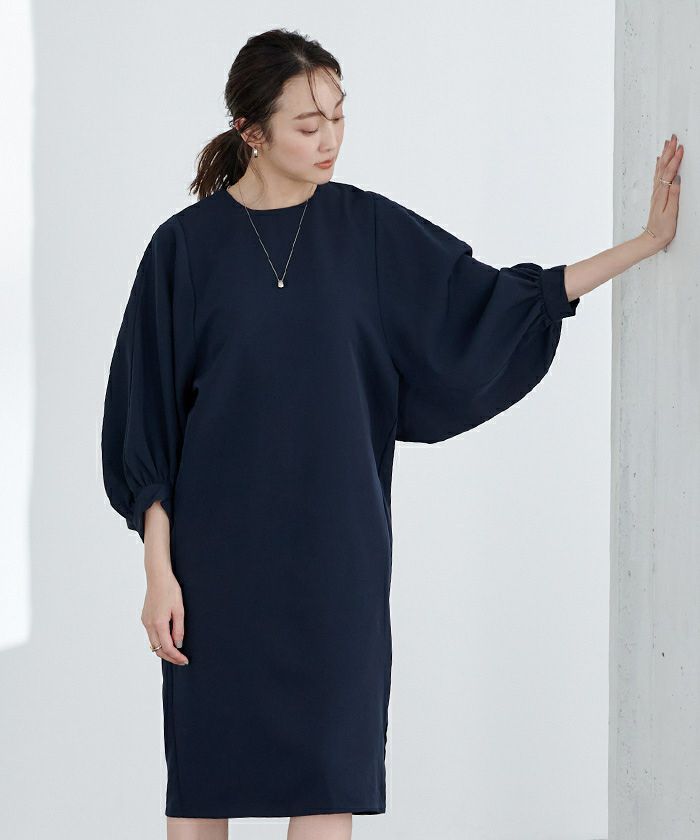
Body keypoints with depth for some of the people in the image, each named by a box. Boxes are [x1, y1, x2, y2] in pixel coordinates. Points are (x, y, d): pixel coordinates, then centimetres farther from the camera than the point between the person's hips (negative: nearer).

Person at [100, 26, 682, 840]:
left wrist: (646, 242, 4)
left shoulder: (369, 229, 3)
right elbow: (147, 422, -3)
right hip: (219, 551, -2)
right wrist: (159, 571, -9)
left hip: (335, 553, 2)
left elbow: (493, 300, 9)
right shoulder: (186, 245, -4)